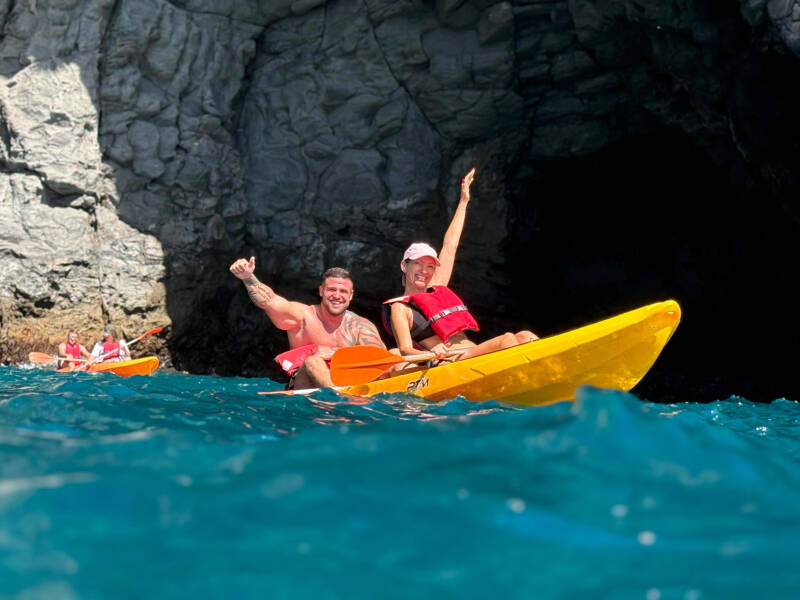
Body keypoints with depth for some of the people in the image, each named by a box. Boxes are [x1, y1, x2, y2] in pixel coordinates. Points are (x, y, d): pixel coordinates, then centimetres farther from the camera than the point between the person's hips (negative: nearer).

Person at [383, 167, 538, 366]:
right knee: (508, 340, -29)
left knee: (525, 336, -19)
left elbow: (449, 247, 34)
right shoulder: (400, 307, 7)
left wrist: (463, 202, 41)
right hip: (449, 364, -7)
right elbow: (405, 350, -7)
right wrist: (430, 354, -30)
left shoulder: (436, 289, 27)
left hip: (474, 354, 8)